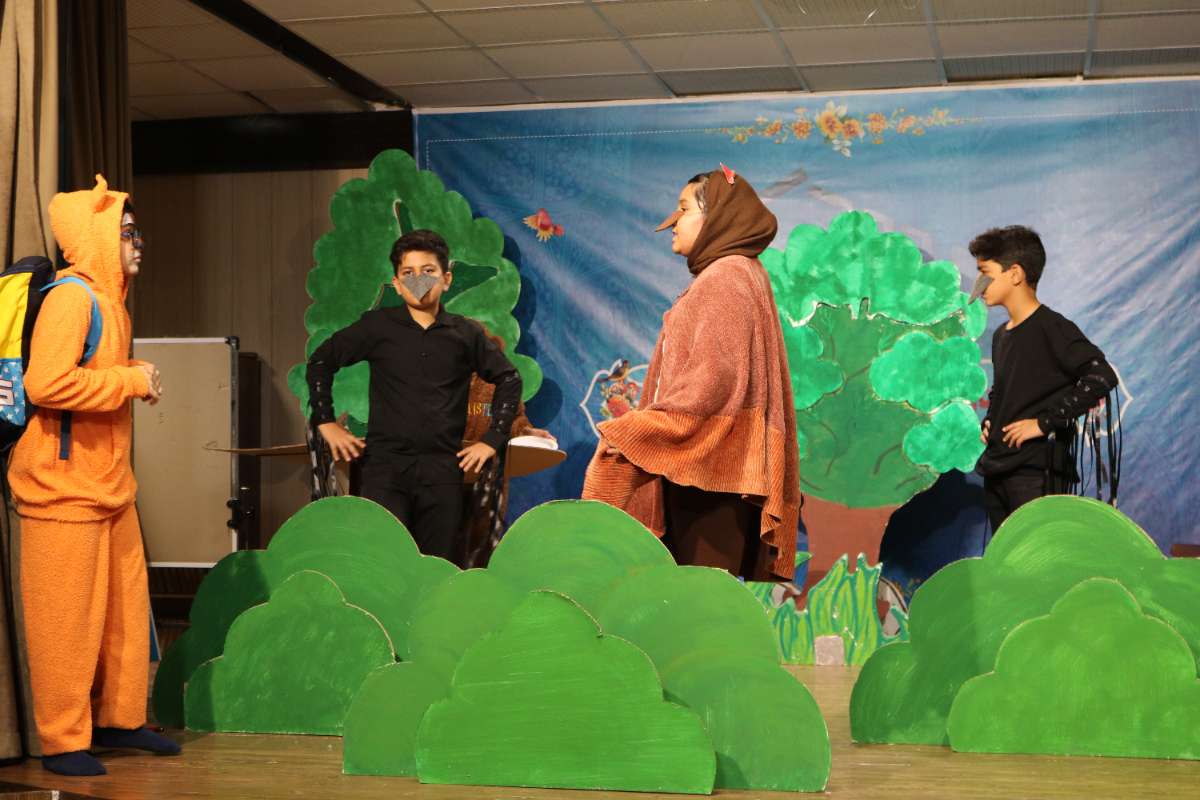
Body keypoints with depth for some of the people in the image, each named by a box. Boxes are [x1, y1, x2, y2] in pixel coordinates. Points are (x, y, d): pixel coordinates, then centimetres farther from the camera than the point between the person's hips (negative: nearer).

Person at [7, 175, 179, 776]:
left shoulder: (108, 298, 16)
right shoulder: (71, 296, -15)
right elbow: (46, 383, -26)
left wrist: (135, 383, 8)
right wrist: (131, 380, -17)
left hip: (110, 485, 9)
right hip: (64, 487, -9)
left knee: (125, 608, 14)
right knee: (67, 618, -1)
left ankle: (119, 719, 27)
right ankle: (63, 742, 10)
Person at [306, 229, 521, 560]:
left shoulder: (465, 334, 7)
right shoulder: (378, 327, 4)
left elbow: (508, 378, 17)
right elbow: (321, 362, 11)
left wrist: (493, 439, 9)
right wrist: (326, 422, 5)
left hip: (442, 469, 2)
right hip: (386, 463, -2)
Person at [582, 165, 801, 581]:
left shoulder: (725, 278, -10)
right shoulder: (729, 276, 21)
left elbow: (713, 379, -20)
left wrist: (632, 432, -16)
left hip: (709, 465, -10)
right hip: (702, 464, 10)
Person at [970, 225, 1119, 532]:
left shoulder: (1051, 328, -10)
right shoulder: (1001, 336, 17)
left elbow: (1101, 376, -21)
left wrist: (1044, 423, -19)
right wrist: (987, 421, 13)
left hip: (1036, 473, -9)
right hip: (996, 471, 9)